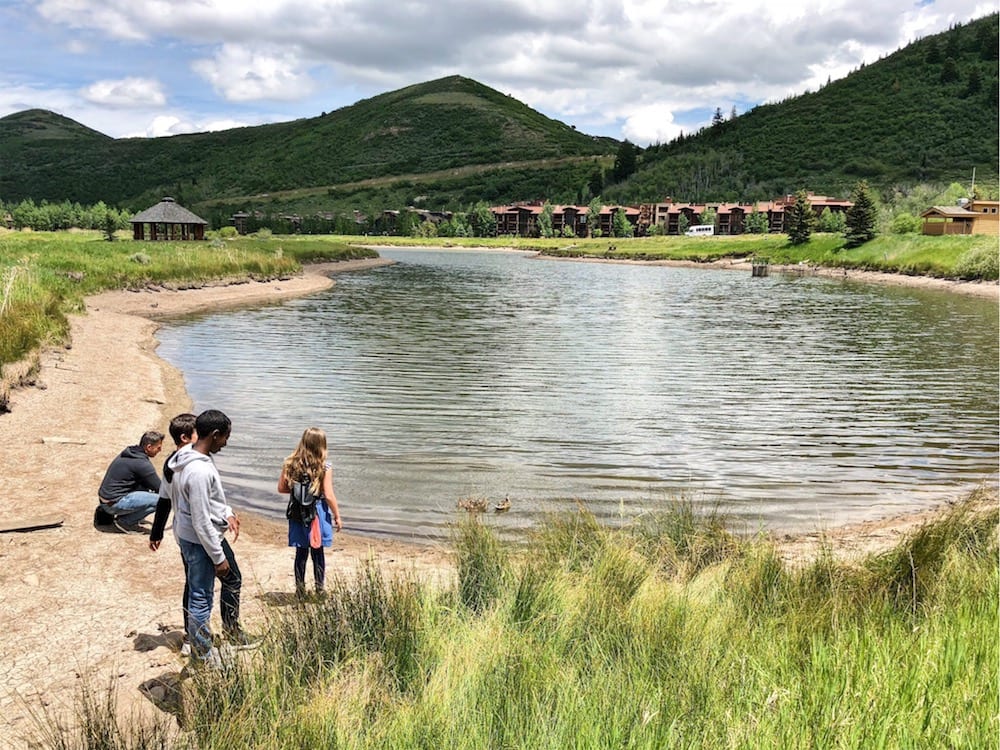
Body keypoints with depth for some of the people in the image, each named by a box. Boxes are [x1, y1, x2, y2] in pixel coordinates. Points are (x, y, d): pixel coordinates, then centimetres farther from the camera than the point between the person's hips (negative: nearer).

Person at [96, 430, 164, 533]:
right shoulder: (142, 463, -19)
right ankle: (125, 522, -4)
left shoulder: (129, 452, 8)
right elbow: (160, 489, -10)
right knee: (161, 500, -18)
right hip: (113, 503, -10)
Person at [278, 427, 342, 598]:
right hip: (318, 513, -2)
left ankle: (300, 589, 19)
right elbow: (329, 496, -13)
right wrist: (337, 516, -2)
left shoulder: (290, 464, -5)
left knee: (301, 552, 13)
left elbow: (281, 488, 2)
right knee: (318, 552, 10)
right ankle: (319, 589, 18)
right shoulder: (324, 467, -14)